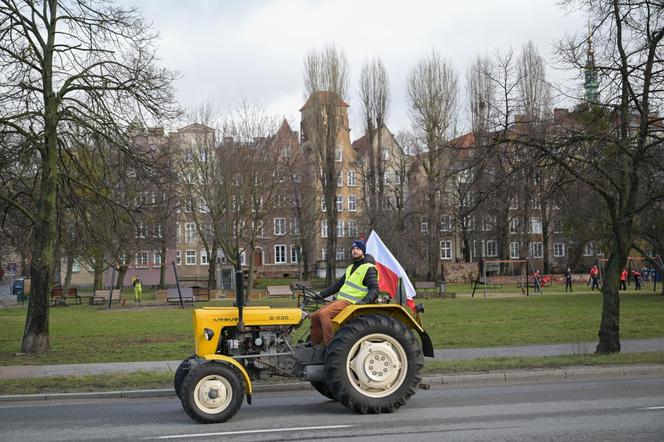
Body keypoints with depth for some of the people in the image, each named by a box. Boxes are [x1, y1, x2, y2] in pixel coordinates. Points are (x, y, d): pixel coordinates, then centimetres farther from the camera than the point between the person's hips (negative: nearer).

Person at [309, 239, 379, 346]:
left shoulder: (369, 268, -4)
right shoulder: (351, 268, 24)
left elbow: (374, 289, -13)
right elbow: (338, 284, 28)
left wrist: (365, 301, -30)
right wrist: (321, 295, 22)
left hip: (351, 302, -9)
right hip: (341, 300, 9)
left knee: (324, 314, -28)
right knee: (315, 317, 3)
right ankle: (313, 345, 12)